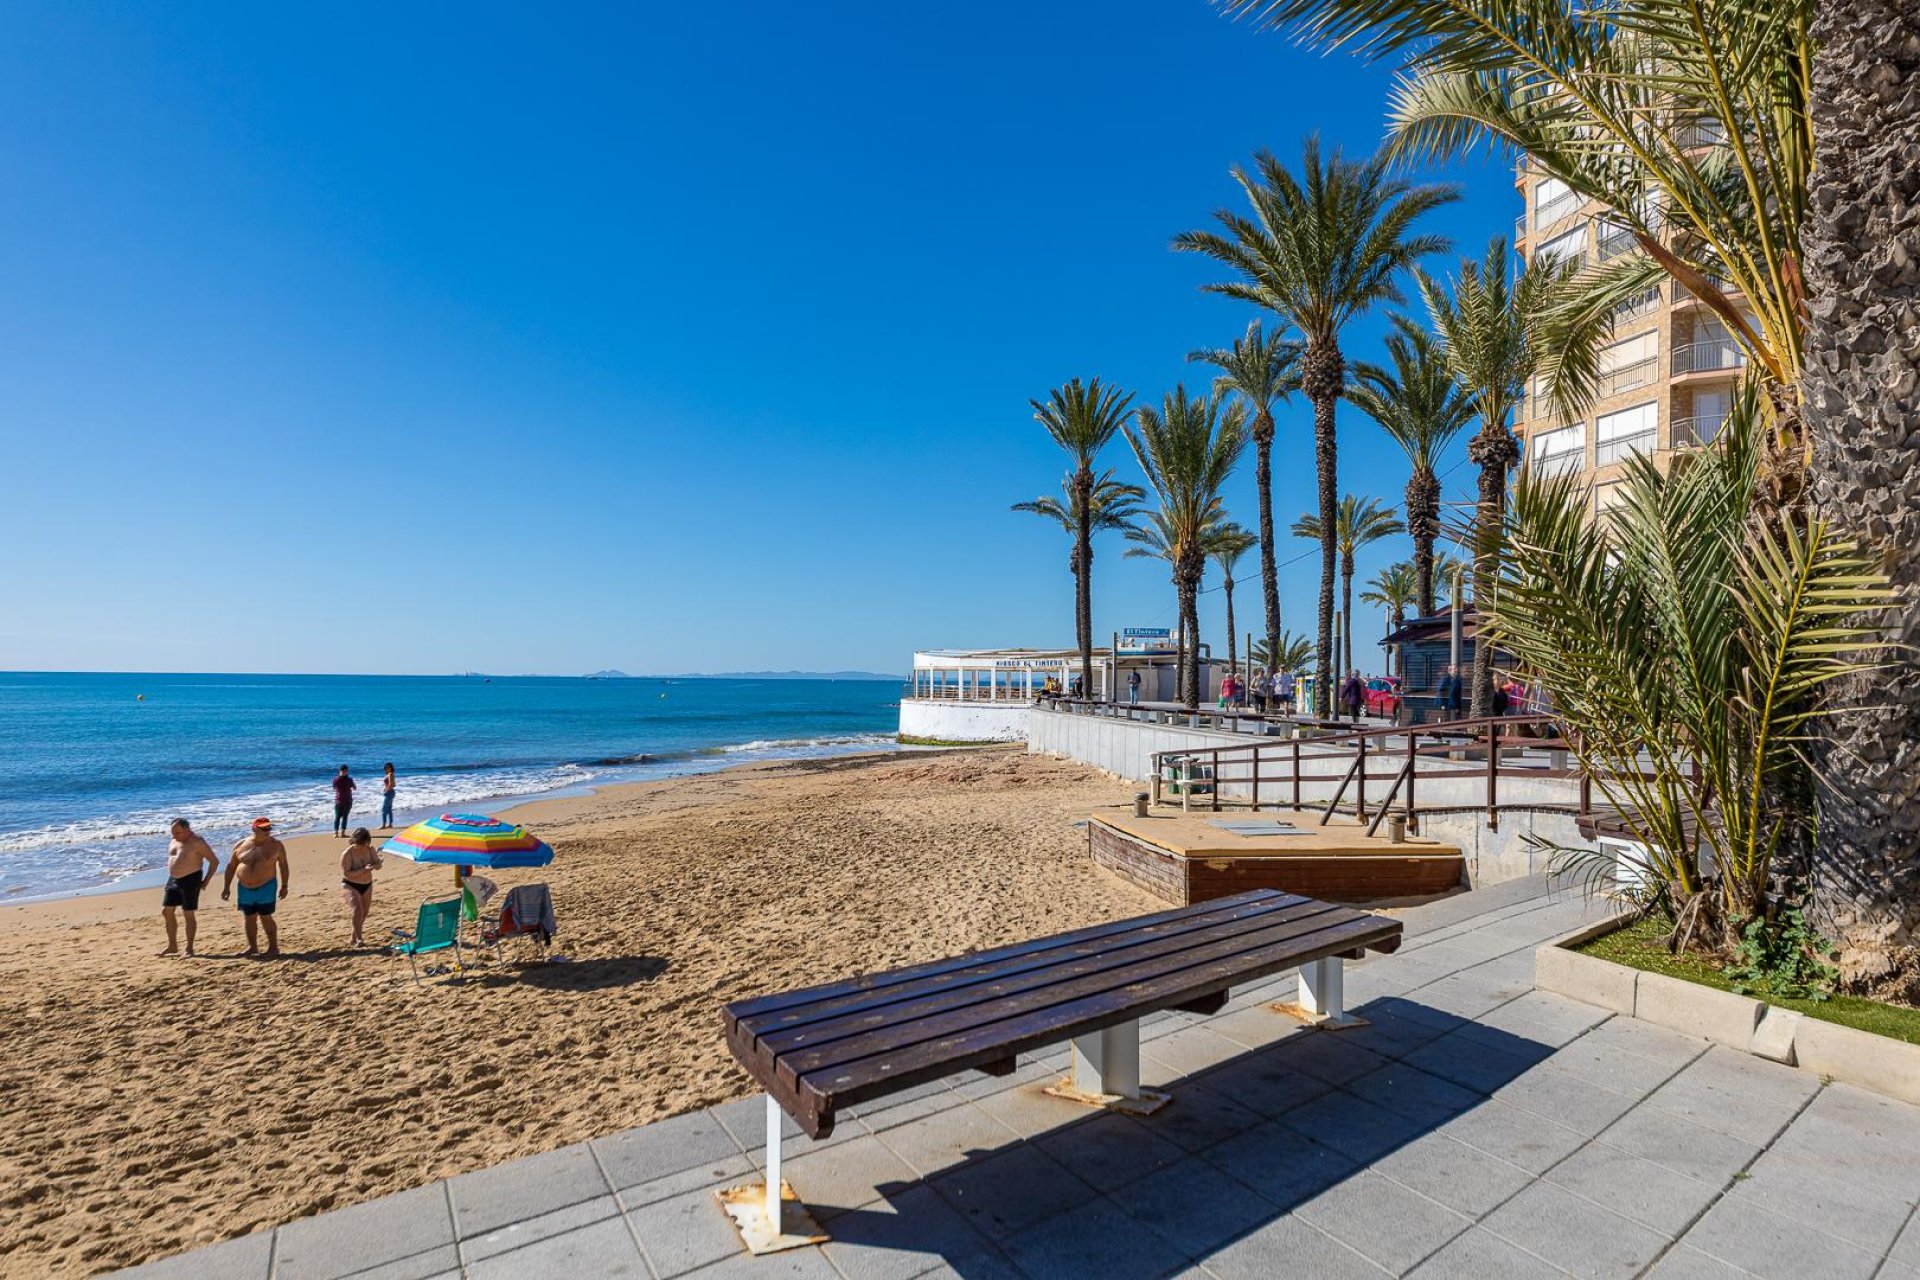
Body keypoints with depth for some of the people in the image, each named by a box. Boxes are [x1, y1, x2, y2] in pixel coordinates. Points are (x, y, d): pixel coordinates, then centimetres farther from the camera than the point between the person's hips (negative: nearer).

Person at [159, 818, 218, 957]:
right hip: (173, 880, 8)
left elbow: (214, 861, -15)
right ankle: (172, 946, 21)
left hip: (190, 880, -8)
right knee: (166, 912, 9)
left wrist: (205, 881, -13)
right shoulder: (175, 841, 7)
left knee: (188, 914, -2)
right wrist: (172, 876, 14)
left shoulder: (197, 842, -16)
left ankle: (189, 948, 5)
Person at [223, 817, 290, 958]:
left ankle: (273, 947, 6)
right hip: (245, 888, 3)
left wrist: (284, 886, -1)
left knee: (266, 918, -2)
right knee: (250, 918, 12)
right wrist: (226, 887, 7)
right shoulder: (241, 845, -1)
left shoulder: (276, 845, -5)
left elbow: (283, 865, 1)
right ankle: (252, 947, 26)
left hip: (266, 888, -3)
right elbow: (231, 866, 10)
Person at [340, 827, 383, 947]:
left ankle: (354, 937, 36)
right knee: (358, 910, -23)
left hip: (367, 885, 5)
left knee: (364, 913, 15)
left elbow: (379, 865, -4)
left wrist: (373, 866, -27)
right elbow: (346, 873, -24)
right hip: (350, 885, -5)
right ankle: (359, 939, -17)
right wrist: (363, 870, -35)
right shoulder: (347, 854, -21)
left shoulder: (370, 849, -8)